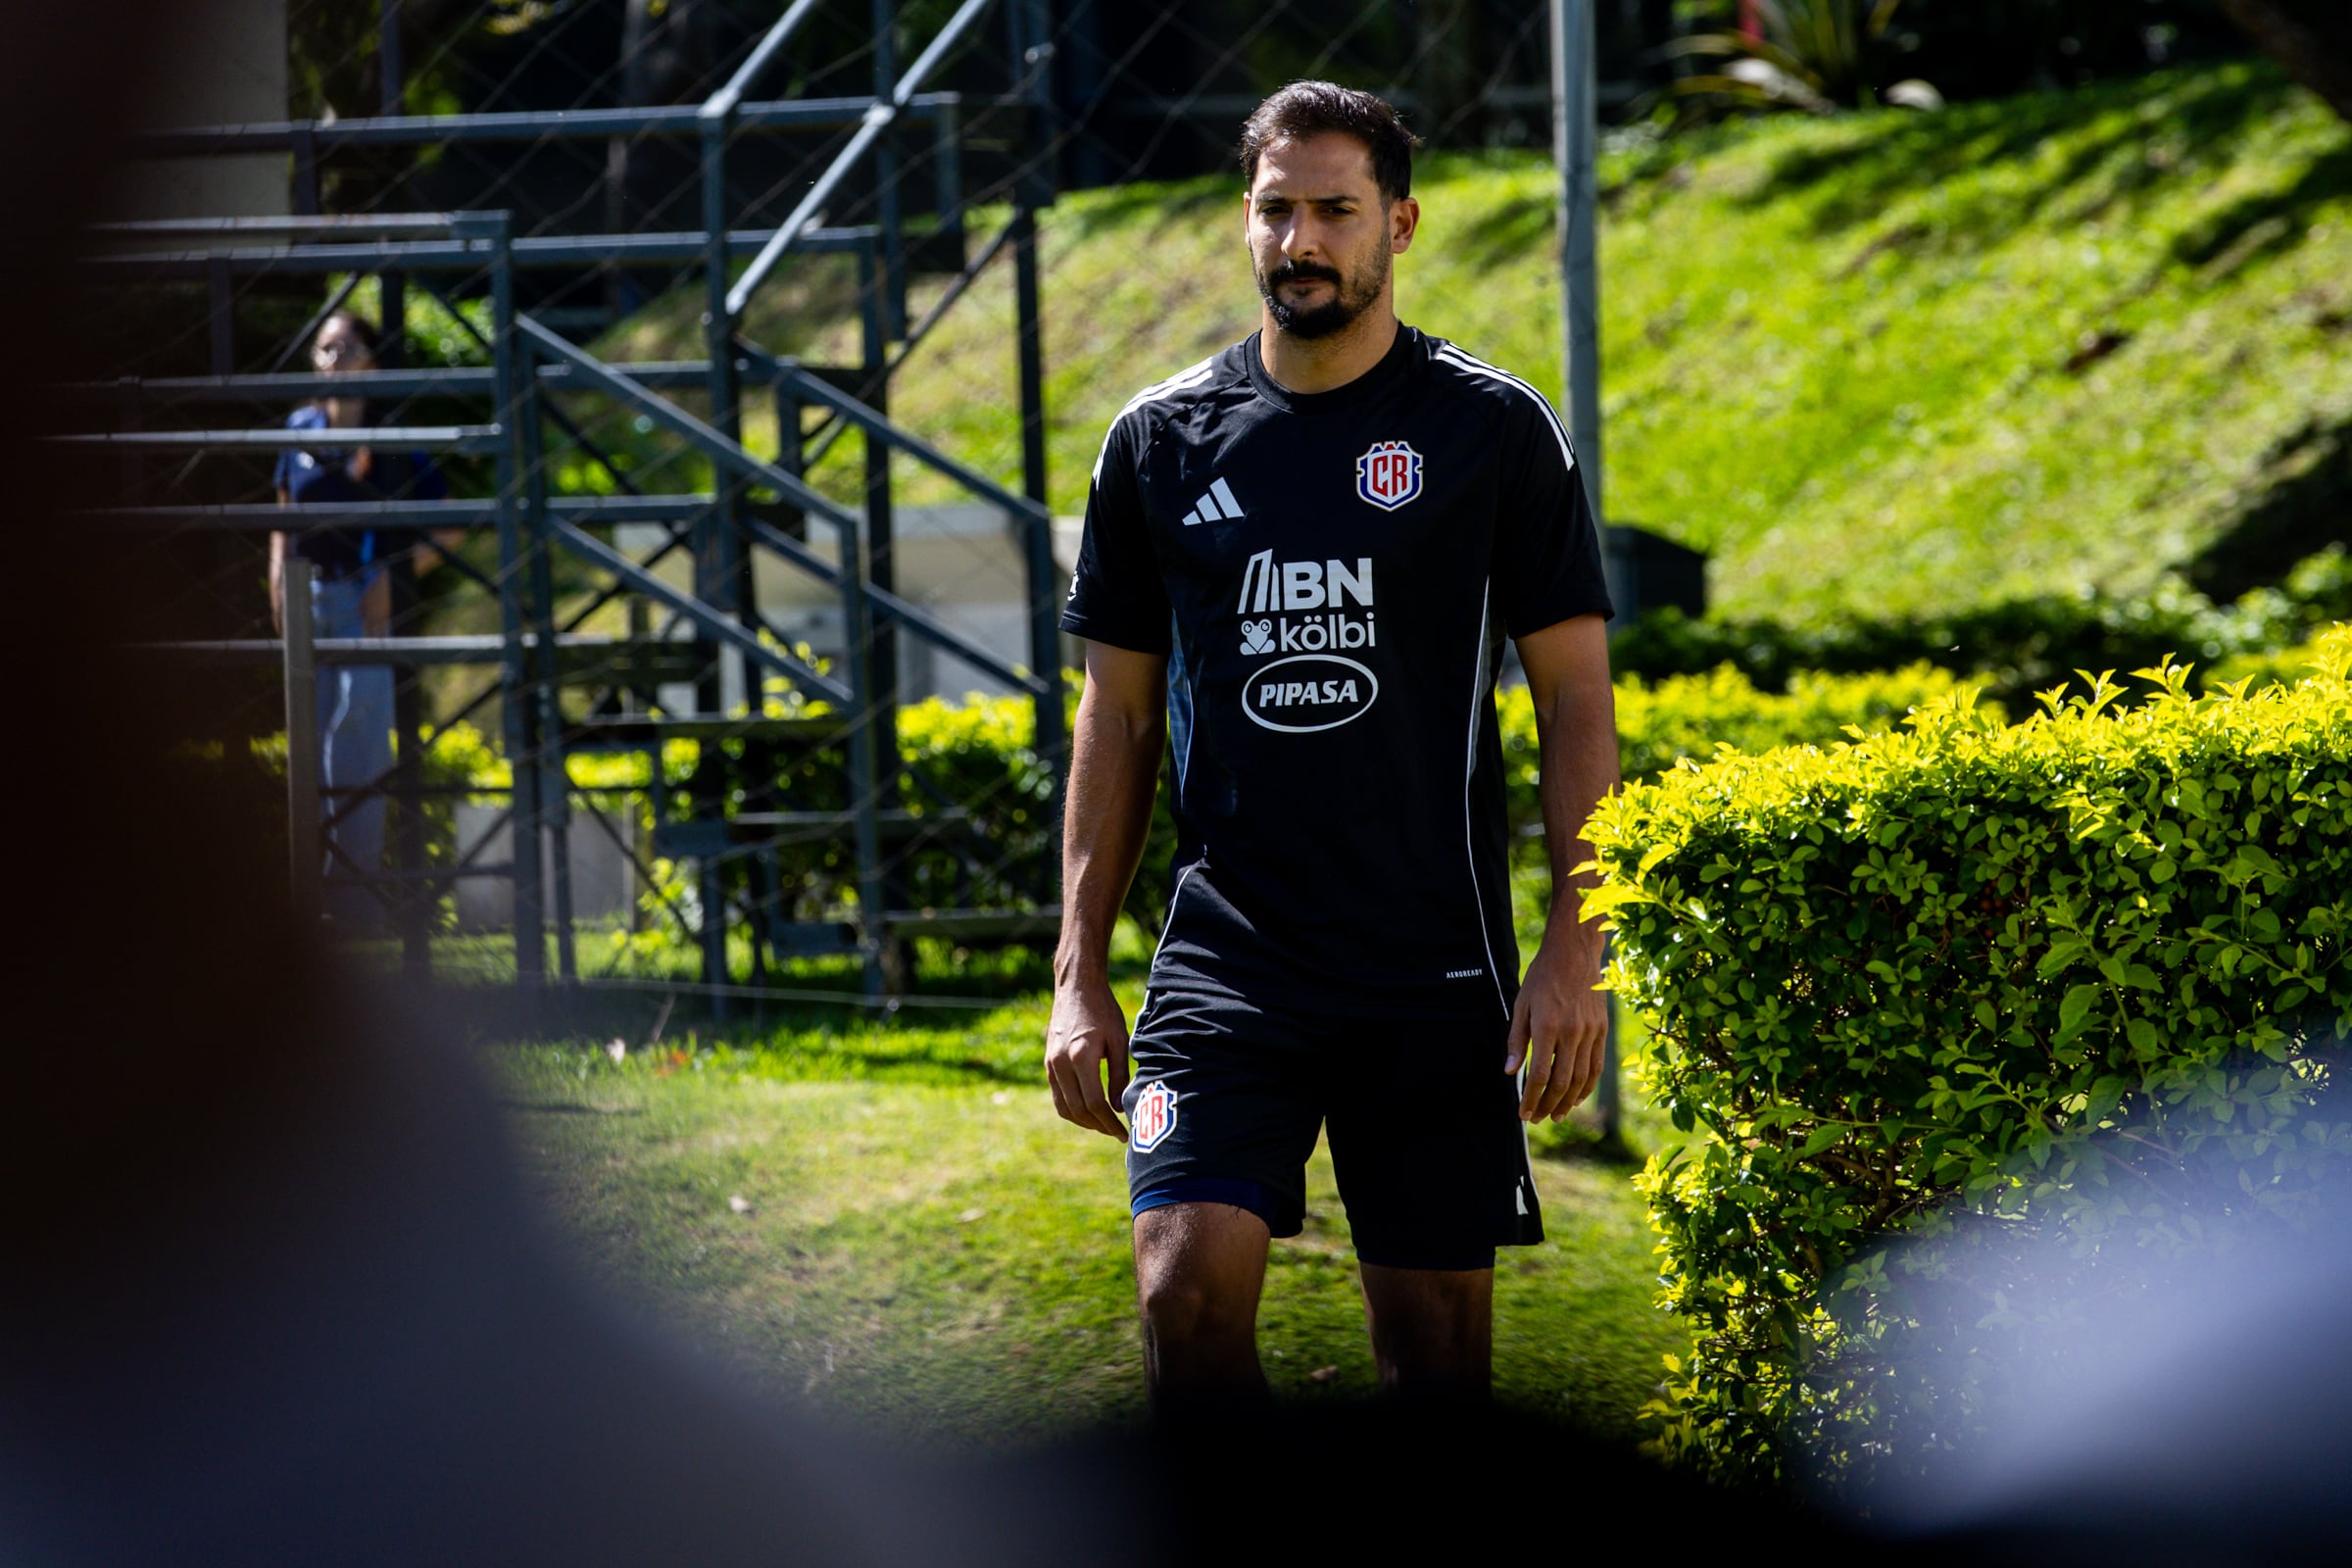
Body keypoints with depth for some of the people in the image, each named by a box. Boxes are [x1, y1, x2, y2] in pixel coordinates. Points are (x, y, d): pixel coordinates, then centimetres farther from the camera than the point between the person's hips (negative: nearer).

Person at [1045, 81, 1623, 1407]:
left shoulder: (1493, 430, 1)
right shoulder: (1163, 441, 7)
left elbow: (1577, 701, 1)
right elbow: (1118, 714, 12)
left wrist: (1576, 951, -8)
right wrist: (1081, 973, 7)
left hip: (1437, 968, -1)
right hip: (1226, 954, 1)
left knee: (1437, 1336, 4)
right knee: (1190, 1279, -18)